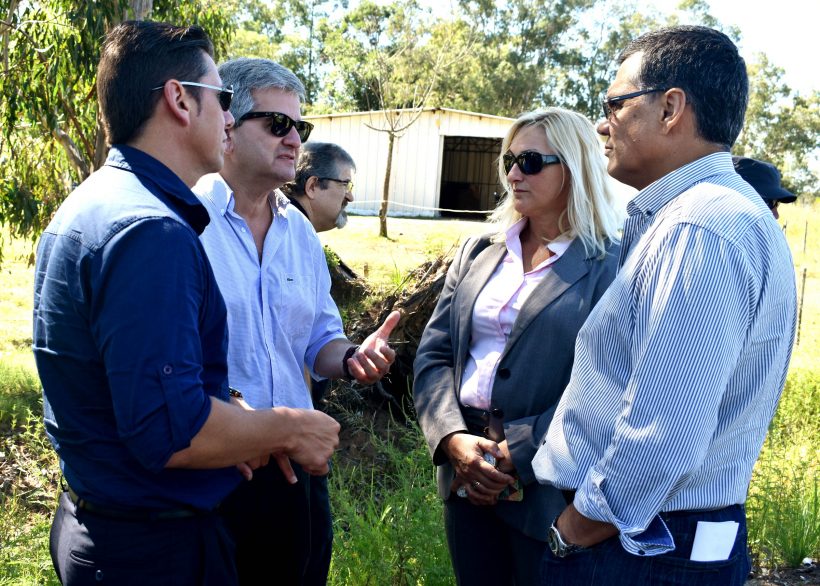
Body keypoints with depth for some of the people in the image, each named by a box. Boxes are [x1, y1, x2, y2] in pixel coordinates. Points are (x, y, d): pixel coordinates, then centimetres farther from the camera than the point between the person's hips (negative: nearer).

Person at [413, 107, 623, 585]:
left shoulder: (611, 266, -8)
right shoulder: (479, 253, 9)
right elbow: (434, 354, 5)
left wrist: (515, 456, -19)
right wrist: (454, 440, -11)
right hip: (467, 476, 5)